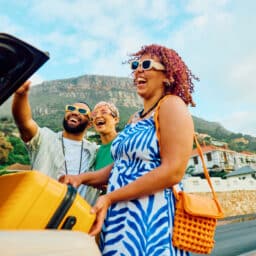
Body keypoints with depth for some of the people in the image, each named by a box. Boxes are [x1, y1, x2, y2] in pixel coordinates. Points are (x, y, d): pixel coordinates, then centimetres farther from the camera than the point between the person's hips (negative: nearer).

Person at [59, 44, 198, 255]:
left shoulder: (171, 105, -9)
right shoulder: (136, 118, 15)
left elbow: (173, 172, -20)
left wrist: (110, 198, -19)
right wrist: (83, 178, 3)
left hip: (151, 215, -7)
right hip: (122, 214, 8)